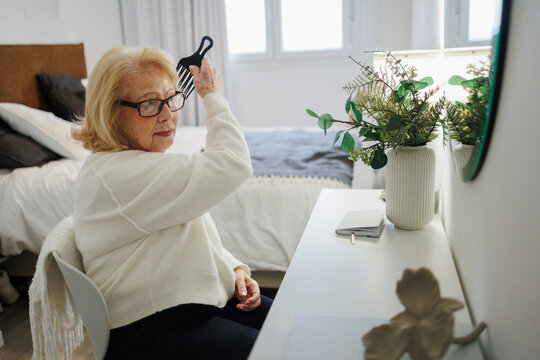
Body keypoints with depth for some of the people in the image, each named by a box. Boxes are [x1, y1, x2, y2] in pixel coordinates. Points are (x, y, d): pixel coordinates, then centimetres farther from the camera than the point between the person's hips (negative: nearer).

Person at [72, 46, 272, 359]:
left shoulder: (150, 164, 9)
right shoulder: (113, 174, -24)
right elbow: (233, 165, -26)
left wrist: (236, 269, 1)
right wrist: (212, 95, -12)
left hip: (205, 299, 9)